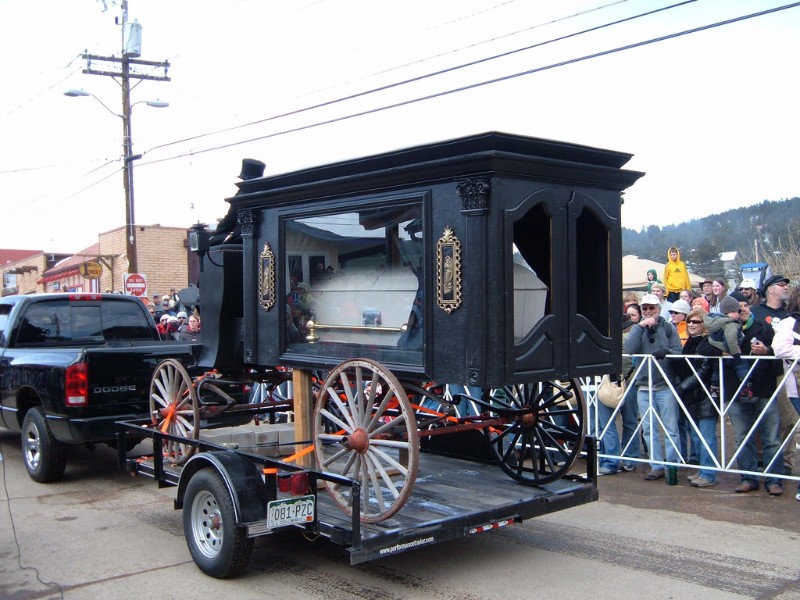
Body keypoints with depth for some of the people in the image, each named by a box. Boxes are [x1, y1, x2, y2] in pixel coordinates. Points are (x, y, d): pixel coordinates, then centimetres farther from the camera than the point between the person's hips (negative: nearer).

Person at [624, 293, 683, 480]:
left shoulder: (668, 328, 2)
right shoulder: (637, 329, 9)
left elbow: (679, 352, -3)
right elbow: (629, 350, -8)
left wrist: (667, 352, -22)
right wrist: (640, 326, -11)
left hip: (665, 386, -3)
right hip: (643, 386, 3)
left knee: (670, 429, -1)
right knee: (649, 430, 7)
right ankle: (656, 466, 15)